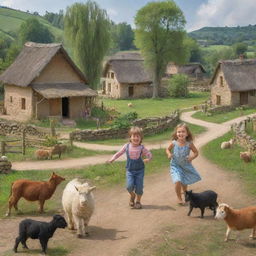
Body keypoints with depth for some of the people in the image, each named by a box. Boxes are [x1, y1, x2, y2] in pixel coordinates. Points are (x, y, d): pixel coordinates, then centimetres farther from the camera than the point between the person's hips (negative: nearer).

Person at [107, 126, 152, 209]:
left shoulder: (142, 148, -7)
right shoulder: (127, 146, -3)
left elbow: (149, 154, 0)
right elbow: (119, 153, 7)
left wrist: (148, 159, -19)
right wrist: (112, 159, -3)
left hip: (139, 170, 0)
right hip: (130, 170, 1)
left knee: (139, 186, -1)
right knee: (129, 186, -14)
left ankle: (138, 201, 23)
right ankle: (132, 195, 19)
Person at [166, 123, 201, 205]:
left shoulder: (189, 144, -16)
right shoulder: (174, 143, -17)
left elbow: (196, 152, -5)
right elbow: (168, 149, 2)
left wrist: (192, 157, -24)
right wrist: (169, 154, -18)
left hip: (186, 165, 2)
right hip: (175, 165, -2)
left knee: (184, 182, 17)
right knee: (178, 181, -19)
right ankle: (179, 198, 5)